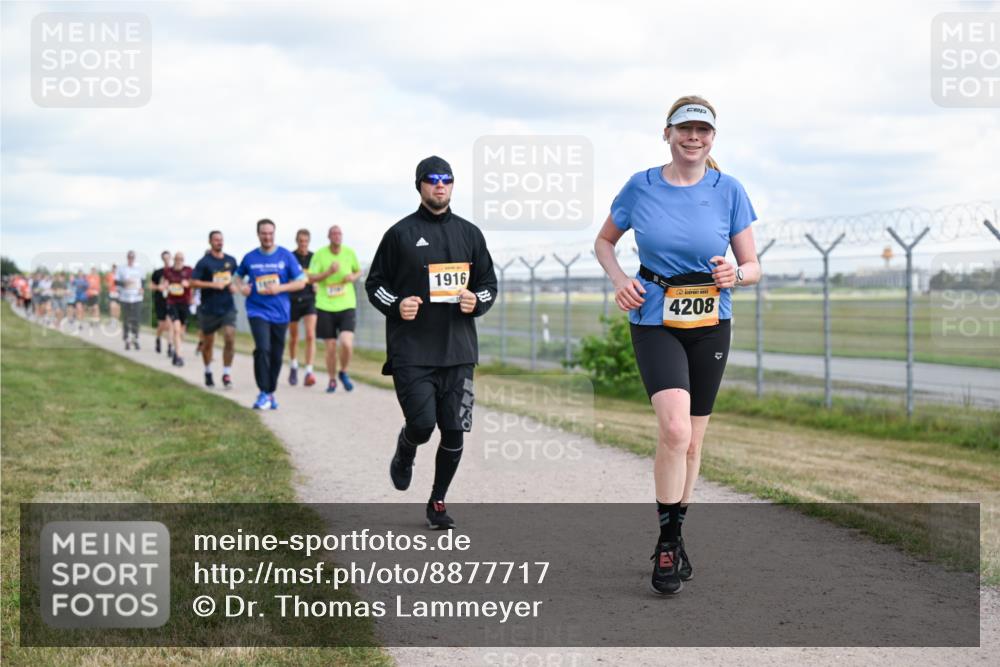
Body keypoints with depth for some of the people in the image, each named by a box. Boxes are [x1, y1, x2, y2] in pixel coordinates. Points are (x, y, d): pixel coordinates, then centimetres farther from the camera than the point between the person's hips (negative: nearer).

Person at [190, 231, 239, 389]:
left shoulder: (231, 260, 6)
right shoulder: (204, 262, -6)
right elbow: (193, 282, -10)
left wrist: (234, 285, 1)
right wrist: (213, 284, -19)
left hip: (228, 307, 2)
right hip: (209, 309, -2)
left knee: (230, 338, -15)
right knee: (208, 343, 10)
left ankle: (227, 374, -8)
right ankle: (208, 373, 31)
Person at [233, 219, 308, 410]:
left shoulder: (286, 256, 0)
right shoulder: (250, 258, 3)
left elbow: (301, 282, 1)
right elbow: (238, 276, 20)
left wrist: (279, 288, -13)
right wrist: (241, 287, -2)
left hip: (280, 313, 1)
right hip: (257, 311, -1)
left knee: (276, 355, 8)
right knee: (262, 349, -20)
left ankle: (271, 393, 24)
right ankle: (264, 393, -14)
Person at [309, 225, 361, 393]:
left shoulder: (349, 252, 2)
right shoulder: (320, 254, -4)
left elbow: (358, 271, 19)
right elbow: (311, 278, -7)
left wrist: (353, 276, -4)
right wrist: (328, 272, -22)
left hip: (347, 305, 0)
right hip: (325, 307, 0)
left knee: (347, 344, -17)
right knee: (330, 348, 3)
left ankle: (343, 373, 11)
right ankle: (332, 380, 25)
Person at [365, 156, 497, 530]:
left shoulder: (469, 233, 12)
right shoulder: (401, 233, 3)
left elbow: (489, 282, 18)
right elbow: (374, 283, 8)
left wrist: (477, 301, -4)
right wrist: (396, 306, -11)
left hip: (458, 349, 3)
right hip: (411, 351, -3)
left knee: (454, 431, 0)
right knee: (422, 424, -11)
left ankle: (438, 502, 17)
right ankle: (404, 455, 25)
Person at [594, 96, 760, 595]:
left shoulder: (729, 191, -1)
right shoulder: (640, 188, -2)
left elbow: (753, 267, 3)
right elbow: (604, 241, 13)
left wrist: (736, 274, -20)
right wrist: (620, 280, -6)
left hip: (710, 325, 2)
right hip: (655, 322, -2)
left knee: (691, 441, 9)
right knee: (675, 428, -22)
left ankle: (674, 537, 28)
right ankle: (667, 542, -9)